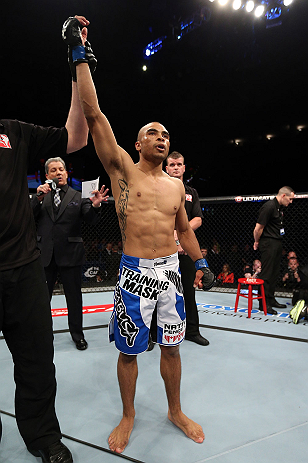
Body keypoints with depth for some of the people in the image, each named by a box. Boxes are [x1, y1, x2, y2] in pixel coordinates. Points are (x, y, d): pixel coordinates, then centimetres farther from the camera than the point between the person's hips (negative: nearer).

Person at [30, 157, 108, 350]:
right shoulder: (40, 195, 7)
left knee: (74, 296, 10)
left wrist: (95, 205, -30)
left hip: (70, 254, -1)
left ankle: (77, 333, 29)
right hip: (45, 254, 2)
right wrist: (39, 198, -20)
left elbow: (91, 220, -9)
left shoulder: (78, 196, 2)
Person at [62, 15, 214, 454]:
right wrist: (79, 55, -7)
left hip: (171, 270, 4)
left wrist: (200, 261, 16)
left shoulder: (176, 184, 10)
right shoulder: (123, 169, -2)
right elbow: (94, 114, -9)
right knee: (129, 350, 8)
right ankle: (128, 417, 34)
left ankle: (176, 411, 37)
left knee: (172, 346, 14)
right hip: (135, 272, -3)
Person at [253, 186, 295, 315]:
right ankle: (264, 303, 4)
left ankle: (271, 300, 25)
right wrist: (257, 242, -4)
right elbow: (258, 228, -18)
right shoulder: (269, 206, -17)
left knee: (274, 273, 14)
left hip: (277, 243, 10)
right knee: (266, 274, -4)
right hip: (268, 243, -9)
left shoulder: (280, 208, 13)